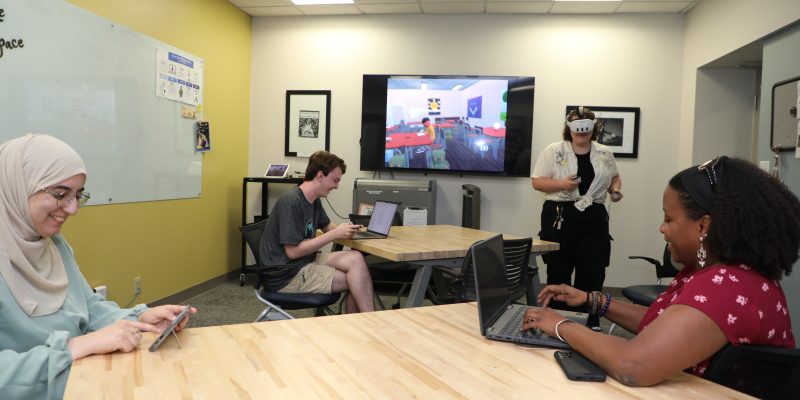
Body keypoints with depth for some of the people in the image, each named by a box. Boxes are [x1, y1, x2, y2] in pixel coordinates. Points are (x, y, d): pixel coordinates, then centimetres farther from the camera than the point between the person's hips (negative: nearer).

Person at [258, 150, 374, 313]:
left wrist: (344, 228, 0)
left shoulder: (314, 201, 7)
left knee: (355, 258, -12)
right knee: (356, 279, -14)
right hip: (285, 275, -8)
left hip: (306, 260, 8)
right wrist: (335, 234, -19)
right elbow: (293, 251, -21)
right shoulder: (291, 202, -20)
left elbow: (326, 226, 24)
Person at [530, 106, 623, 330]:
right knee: (558, 272, 5)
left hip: (594, 218, 3)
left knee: (593, 272, 2)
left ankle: (590, 323, 16)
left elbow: (614, 177, 23)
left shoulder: (605, 154, 11)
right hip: (560, 216, -3)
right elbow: (537, 181, -4)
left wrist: (616, 190, 2)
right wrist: (561, 184, -19)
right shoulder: (554, 151, -1)